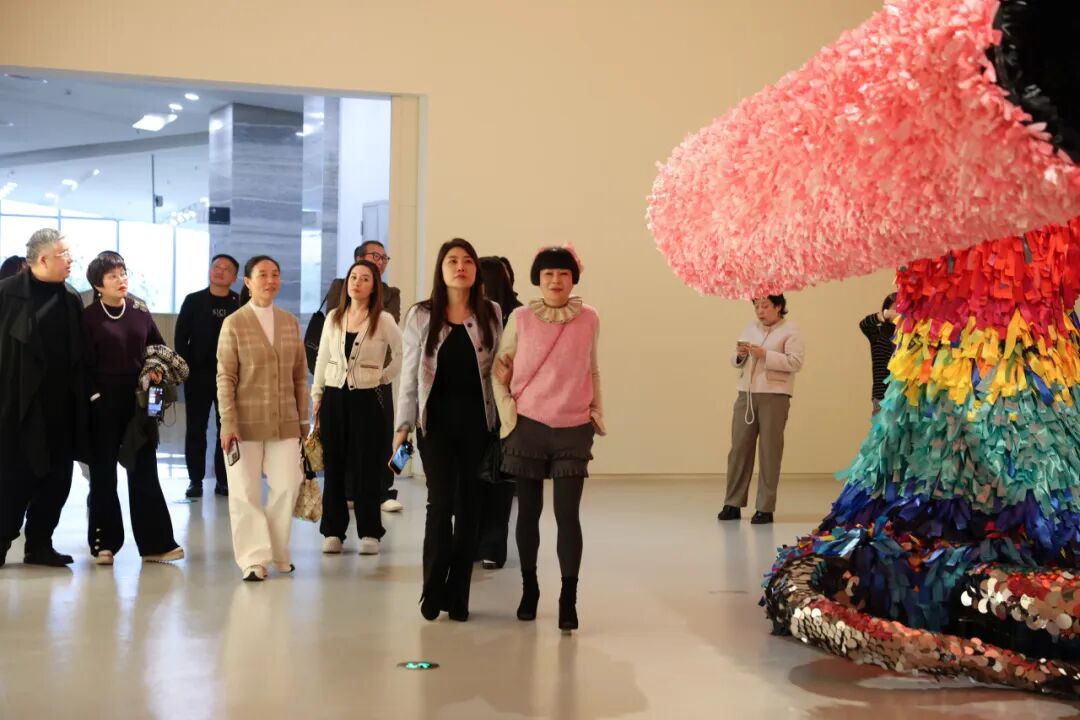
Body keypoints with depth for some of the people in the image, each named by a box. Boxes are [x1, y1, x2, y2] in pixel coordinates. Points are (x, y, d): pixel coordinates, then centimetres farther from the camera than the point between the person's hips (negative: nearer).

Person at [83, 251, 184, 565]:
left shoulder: (140, 311, 5)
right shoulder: (89, 317, -4)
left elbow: (160, 349, 13)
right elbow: (84, 364, -5)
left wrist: (157, 372, -5)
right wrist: (95, 395, -12)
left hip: (140, 400, 3)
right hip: (103, 402, -3)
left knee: (144, 471, 5)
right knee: (103, 473, 6)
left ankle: (155, 542, 8)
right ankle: (104, 542, 15)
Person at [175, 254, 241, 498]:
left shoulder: (241, 303, 0)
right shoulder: (193, 301, 4)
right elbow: (181, 337, 3)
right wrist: (185, 367, -6)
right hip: (198, 375, 1)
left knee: (228, 429, 5)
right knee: (195, 429, 5)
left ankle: (223, 480, 14)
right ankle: (195, 480, 12)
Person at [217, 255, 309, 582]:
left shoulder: (291, 322, 10)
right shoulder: (234, 323, -2)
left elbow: (300, 375, 12)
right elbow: (225, 378, -5)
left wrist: (303, 419, 10)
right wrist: (228, 423, -11)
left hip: (284, 422, 3)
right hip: (246, 422, -3)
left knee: (287, 487, 1)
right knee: (246, 493, 2)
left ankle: (278, 551, 20)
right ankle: (253, 558, 13)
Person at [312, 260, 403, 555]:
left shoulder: (383, 321, -4)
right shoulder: (333, 317, 8)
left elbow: (402, 356, 2)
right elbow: (322, 360, 11)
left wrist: (383, 378, 2)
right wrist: (317, 398, 9)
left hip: (366, 399, -3)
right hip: (334, 397, 3)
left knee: (367, 467, 2)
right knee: (333, 466, 6)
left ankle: (369, 533, 11)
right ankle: (333, 531, 14)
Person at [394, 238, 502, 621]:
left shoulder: (492, 314, 5)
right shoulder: (421, 316, 2)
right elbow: (409, 375, 3)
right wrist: (403, 425, -2)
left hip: (477, 419, 1)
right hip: (435, 418, -1)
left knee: (468, 505, 5)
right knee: (441, 502, -8)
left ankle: (457, 594, 14)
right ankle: (433, 589, 7)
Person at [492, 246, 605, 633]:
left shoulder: (589, 318, 2)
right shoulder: (521, 318, -2)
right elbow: (499, 369, 4)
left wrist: (598, 414, 6)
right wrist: (507, 414, -5)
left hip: (574, 430, 0)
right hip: (528, 427, 0)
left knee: (567, 514, -4)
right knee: (528, 511, 9)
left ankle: (568, 600, 1)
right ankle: (529, 587, 25)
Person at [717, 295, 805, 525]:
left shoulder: (790, 331, -2)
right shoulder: (750, 329, 16)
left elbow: (795, 362, -14)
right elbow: (735, 361, 18)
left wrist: (765, 355, -20)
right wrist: (740, 354, -5)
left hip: (774, 396, -5)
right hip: (746, 394, 5)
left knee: (769, 452, -1)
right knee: (739, 448, 4)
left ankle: (765, 508, 5)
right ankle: (733, 504, 12)